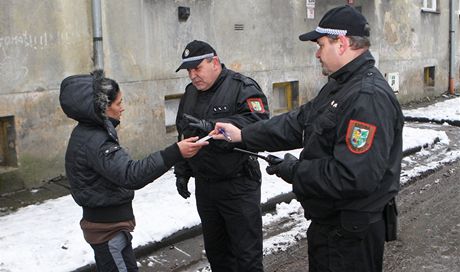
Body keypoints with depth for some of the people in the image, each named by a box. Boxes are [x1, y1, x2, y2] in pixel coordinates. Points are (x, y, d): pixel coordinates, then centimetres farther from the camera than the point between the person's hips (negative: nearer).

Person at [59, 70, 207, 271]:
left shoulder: (87, 133, 6)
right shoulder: (94, 141, -26)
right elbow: (131, 175, -39)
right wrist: (175, 153, -46)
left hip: (104, 221, 10)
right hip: (109, 227, -10)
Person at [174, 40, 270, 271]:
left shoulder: (242, 87, -10)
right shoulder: (190, 92, 12)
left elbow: (257, 122, -28)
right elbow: (183, 135, 22)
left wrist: (211, 126, -36)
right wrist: (182, 172, 20)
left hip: (239, 186, -6)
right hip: (205, 185, 7)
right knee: (216, 251, 19)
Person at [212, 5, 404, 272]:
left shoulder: (369, 97, -27)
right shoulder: (339, 86, 8)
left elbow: (354, 178, -32)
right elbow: (297, 122, 9)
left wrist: (294, 170, -20)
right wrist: (243, 135, 4)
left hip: (352, 233, -9)